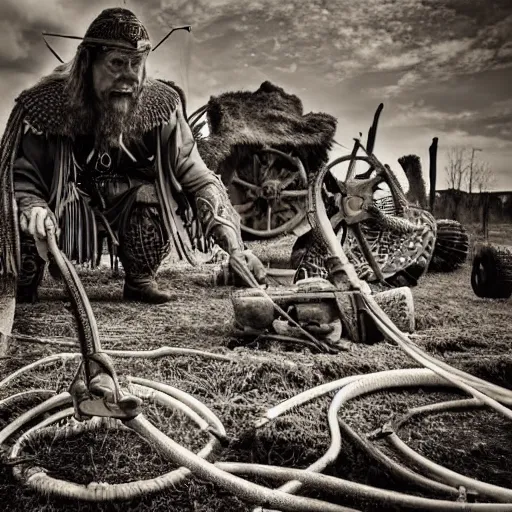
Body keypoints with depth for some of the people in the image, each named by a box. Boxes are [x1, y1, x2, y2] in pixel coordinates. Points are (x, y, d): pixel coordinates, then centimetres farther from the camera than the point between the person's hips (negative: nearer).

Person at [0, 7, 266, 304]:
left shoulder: (159, 104, -17)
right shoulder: (44, 104, -22)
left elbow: (195, 174, -19)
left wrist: (234, 245, -31)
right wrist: (33, 208, -40)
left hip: (125, 201, 2)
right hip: (61, 202, -1)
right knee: (26, 220, -30)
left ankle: (141, 280, 1)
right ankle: (26, 283, 8)